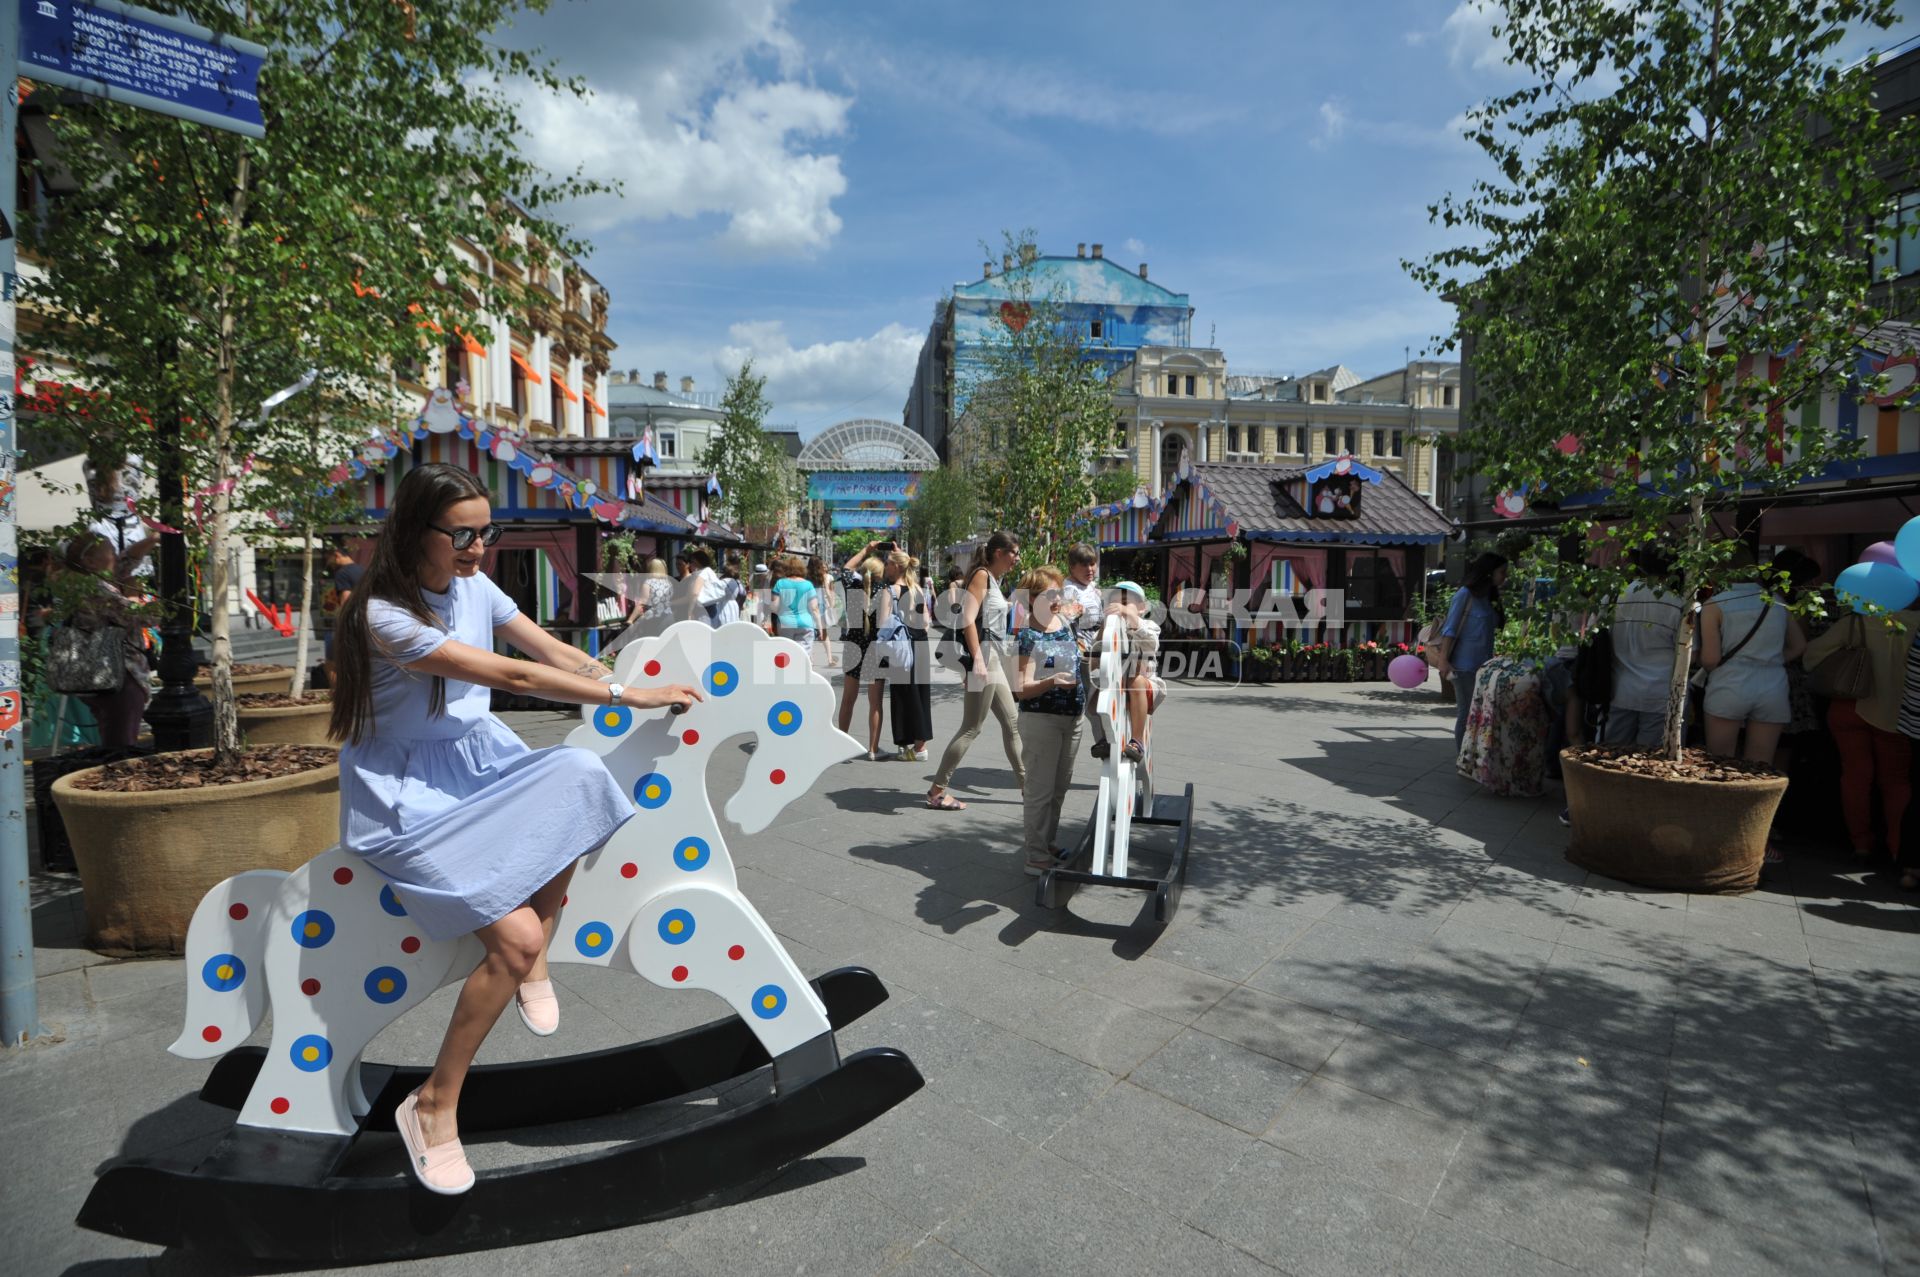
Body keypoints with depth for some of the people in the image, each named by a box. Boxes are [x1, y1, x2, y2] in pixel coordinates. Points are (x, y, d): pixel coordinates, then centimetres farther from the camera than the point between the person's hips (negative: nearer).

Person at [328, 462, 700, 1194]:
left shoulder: (474, 587, 2)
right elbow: (513, 677, -26)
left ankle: (534, 967, -2)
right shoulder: (384, 614, -20)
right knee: (515, 938, -20)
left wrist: (635, 693, -14)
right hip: (409, 794, -7)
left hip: (479, 760, 7)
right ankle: (434, 1105, 5)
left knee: (579, 773, -25)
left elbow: (556, 653, 0)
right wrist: (630, 695, -23)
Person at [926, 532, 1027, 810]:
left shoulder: (993, 579, 17)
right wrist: (977, 659, -28)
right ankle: (937, 791, -1)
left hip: (994, 658, 10)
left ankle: (1027, 784, 23)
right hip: (983, 655, -10)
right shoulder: (981, 575, -10)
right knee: (972, 727, -6)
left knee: (1012, 722, 14)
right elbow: (968, 620, -20)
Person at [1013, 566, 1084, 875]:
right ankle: (1036, 857, 9)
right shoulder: (1028, 637, -15)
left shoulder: (1065, 623, 4)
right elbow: (1022, 688, -20)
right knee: (1040, 789, 0)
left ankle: (1048, 843, 33)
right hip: (1040, 718, -8)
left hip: (1071, 717, 8)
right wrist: (1052, 682, -35)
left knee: (1059, 787, 18)